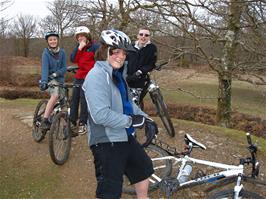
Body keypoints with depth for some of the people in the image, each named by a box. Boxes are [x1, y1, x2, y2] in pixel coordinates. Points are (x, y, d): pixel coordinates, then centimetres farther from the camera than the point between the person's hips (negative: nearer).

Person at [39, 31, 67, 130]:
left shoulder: (62, 52, -1)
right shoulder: (46, 53, -10)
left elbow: (64, 68, -4)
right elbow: (45, 68, -23)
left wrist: (56, 74, -23)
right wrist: (44, 81, -38)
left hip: (60, 79, 4)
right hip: (49, 79, -4)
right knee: (55, 95, -30)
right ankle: (44, 121, -26)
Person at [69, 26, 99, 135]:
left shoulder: (94, 47, -7)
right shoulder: (78, 47, 12)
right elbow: (73, 59, -2)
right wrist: (79, 48, -12)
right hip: (78, 76, 6)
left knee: (83, 99, -8)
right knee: (74, 99, 7)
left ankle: (83, 124, 3)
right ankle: (72, 121, 17)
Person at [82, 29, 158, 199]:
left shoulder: (118, 74, 8)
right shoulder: (97, 76, -21)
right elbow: (100, 115, -31)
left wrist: (145, 118, 9)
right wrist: (131, 120, -21)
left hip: (125, 136, 10)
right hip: (106, 142, -9)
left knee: (144, 168, 26)